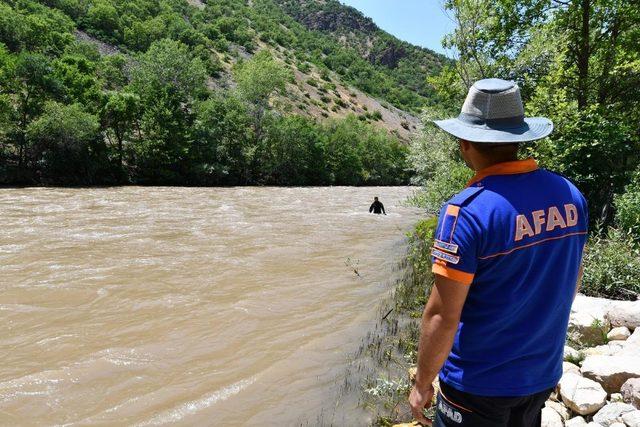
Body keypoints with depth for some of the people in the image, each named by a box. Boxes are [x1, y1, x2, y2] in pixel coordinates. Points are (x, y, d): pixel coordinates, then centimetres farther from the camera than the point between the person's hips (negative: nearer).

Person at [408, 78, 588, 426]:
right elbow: (571, 284, 7)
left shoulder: (466, 211, -26)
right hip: (544, 375, 6)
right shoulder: (570, 195, -6)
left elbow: (442, 316, -24)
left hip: (479, 384, -6)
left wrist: (422, 385, -9)